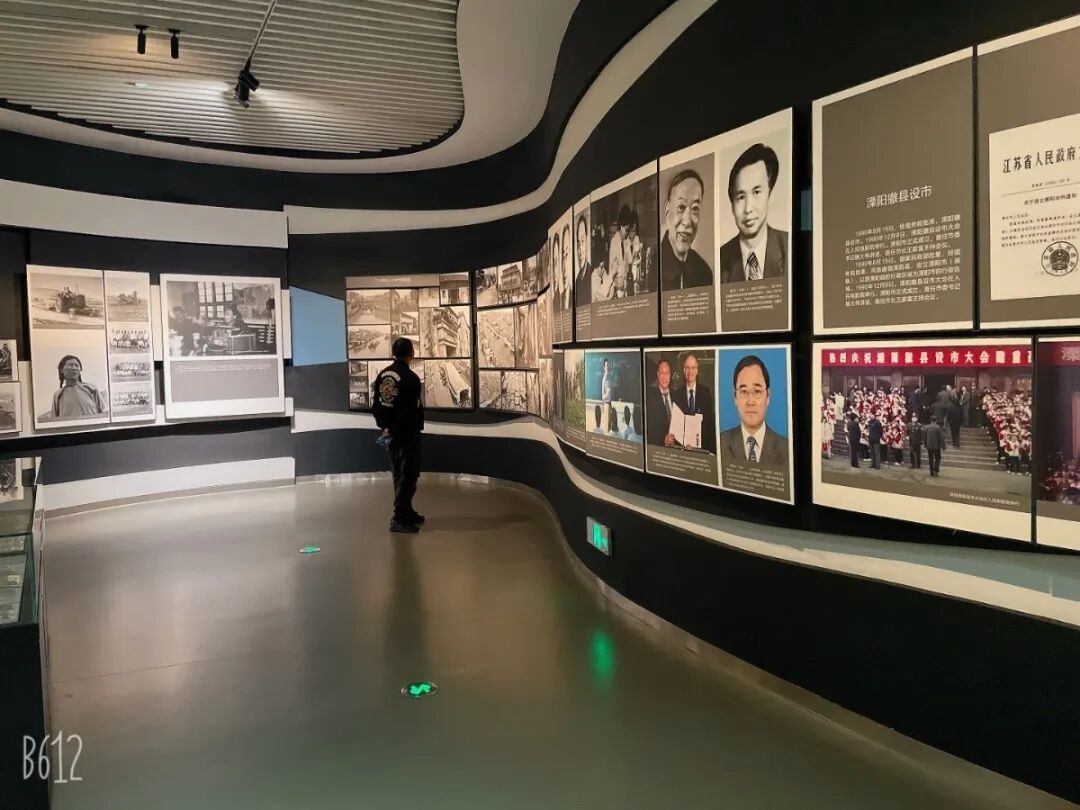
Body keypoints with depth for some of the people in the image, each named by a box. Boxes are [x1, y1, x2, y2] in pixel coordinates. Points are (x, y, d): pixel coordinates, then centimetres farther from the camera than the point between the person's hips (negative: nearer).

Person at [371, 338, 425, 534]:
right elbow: (414, 409, -20)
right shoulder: (410, 378, -18)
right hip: (407, 433, -8)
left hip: (389, 432, 8)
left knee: (399, 474, 17)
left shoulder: (382, 375, 5)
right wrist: (416, 427, -7)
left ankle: (407, 512, 28)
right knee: (407, 475, -2)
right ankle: (400, 518, -3)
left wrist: (385, 426, 13)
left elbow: (376, 405, 8)